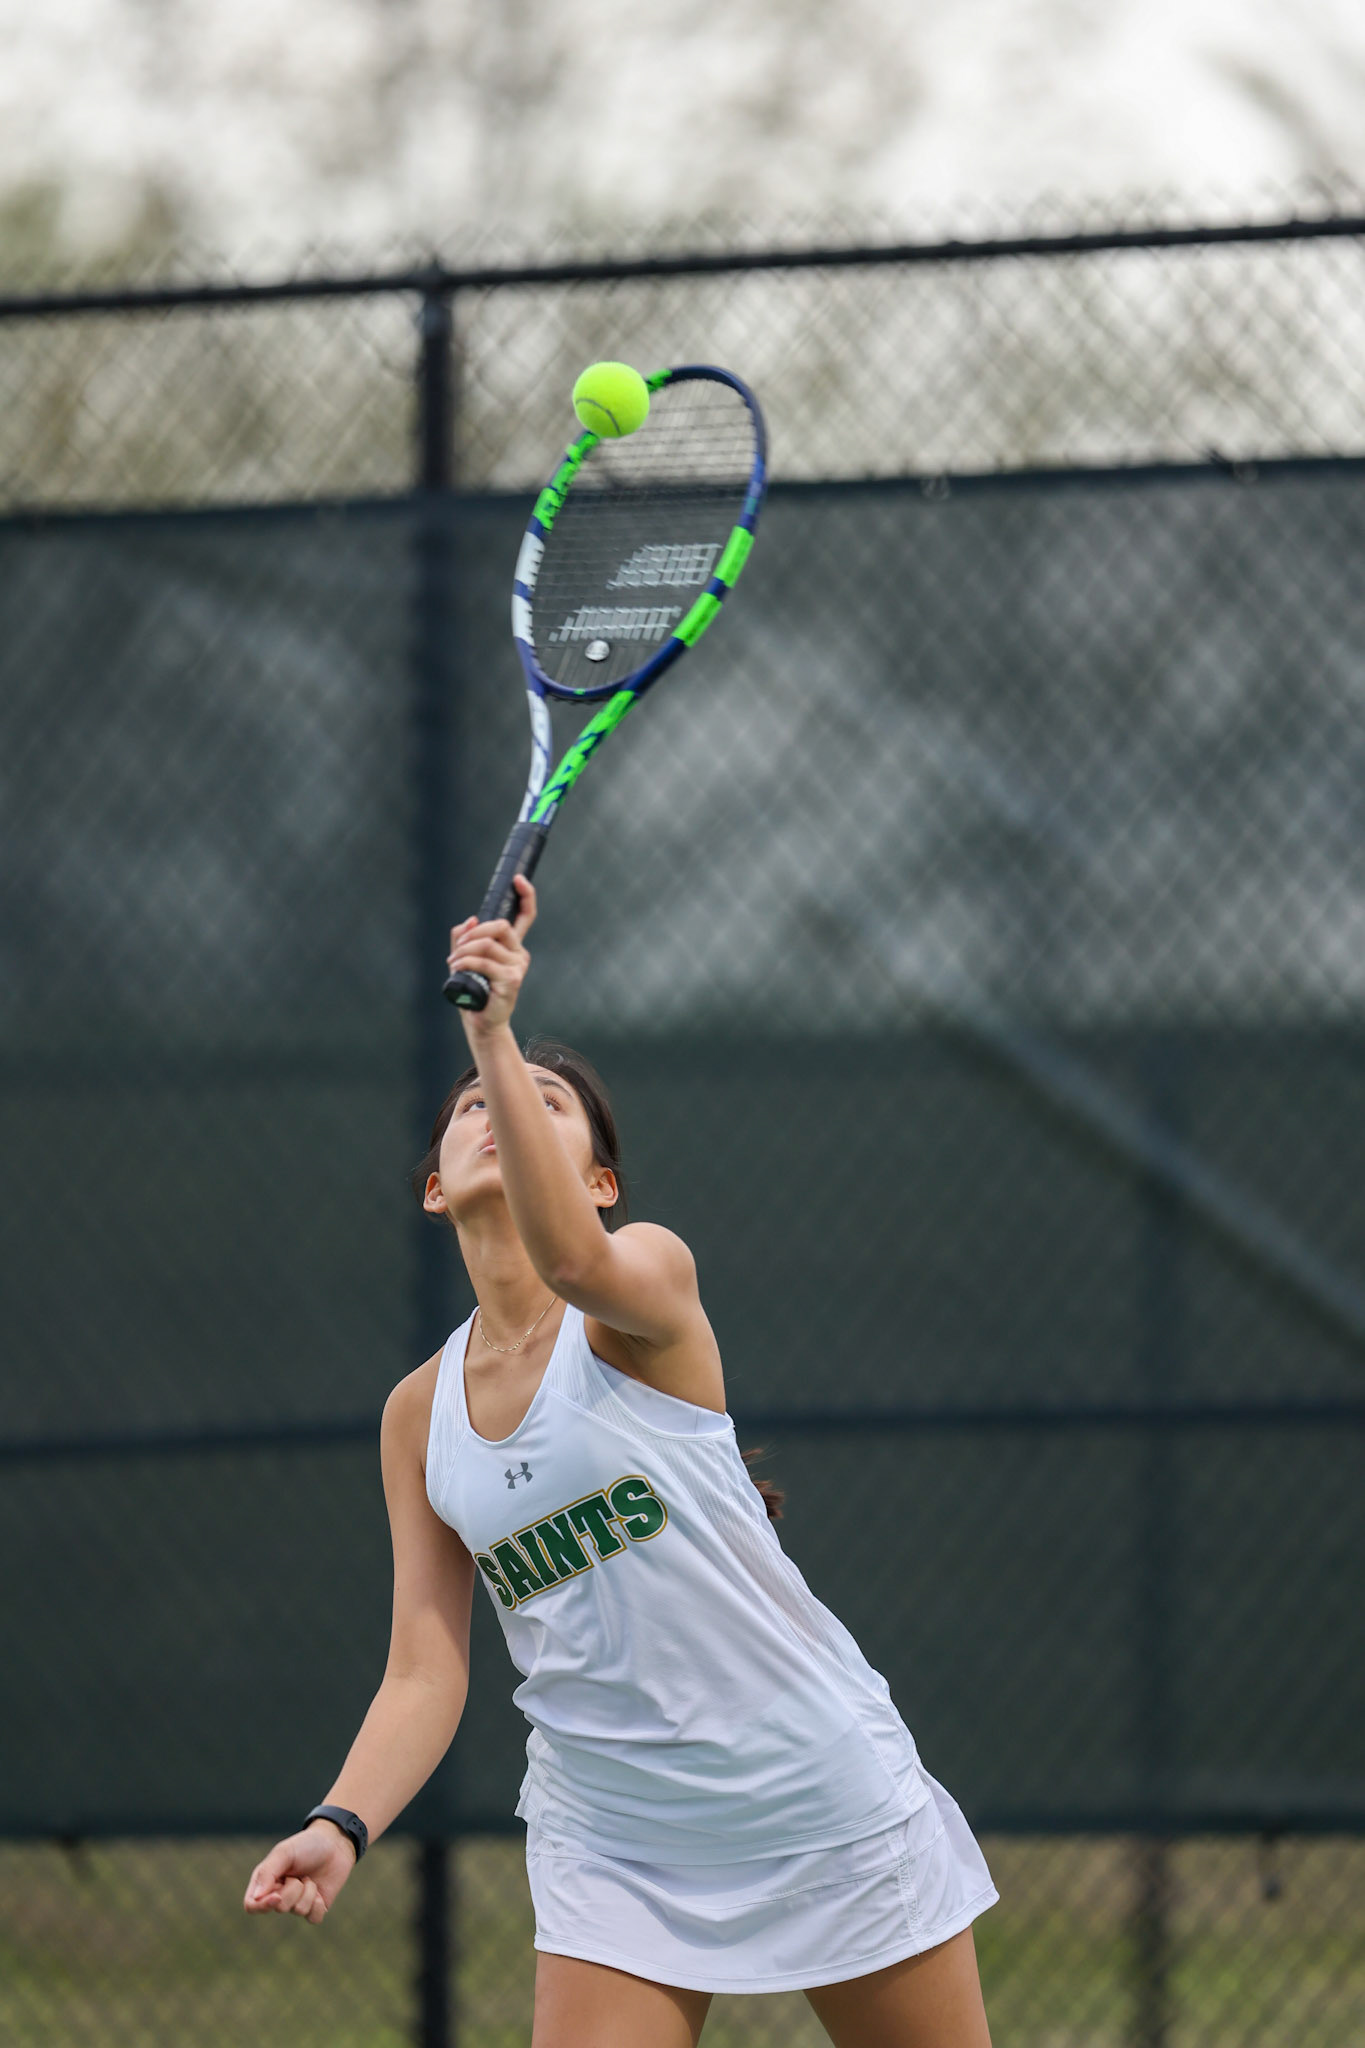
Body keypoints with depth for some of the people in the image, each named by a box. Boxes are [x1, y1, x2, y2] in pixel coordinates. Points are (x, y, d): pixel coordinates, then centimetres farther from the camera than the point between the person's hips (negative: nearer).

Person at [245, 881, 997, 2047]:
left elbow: (576, 1261, -33)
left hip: (824, 1803, -4)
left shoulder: (649, 1274, -7)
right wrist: (343, 1826, -14)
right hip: (609, 1849, 4)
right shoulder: (420, 1415, 6)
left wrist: (495, 1035, -40)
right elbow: (426, 1675, 4)